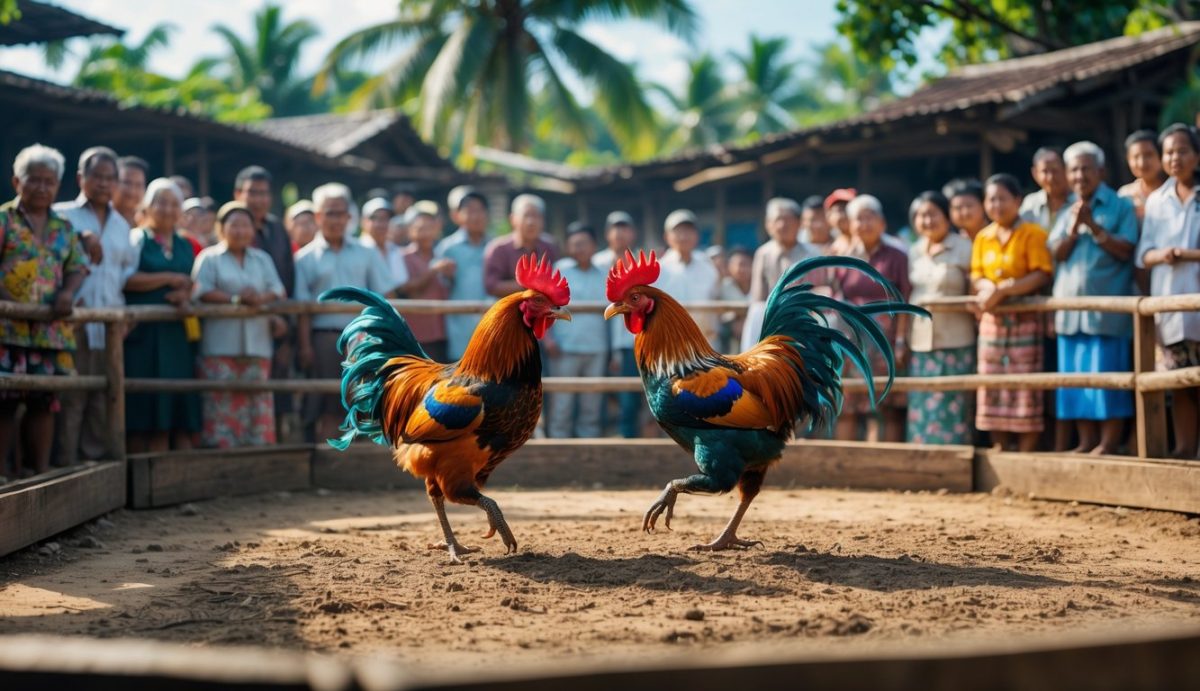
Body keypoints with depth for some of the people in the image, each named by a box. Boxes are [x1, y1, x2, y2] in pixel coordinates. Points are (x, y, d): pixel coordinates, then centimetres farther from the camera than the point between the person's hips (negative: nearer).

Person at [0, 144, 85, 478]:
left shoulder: (64, 228, 16)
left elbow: (77, 268, 13)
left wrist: (68, 293, -7)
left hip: (53, 329, 4)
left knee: (45, 401, 6)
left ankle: (41, 470, 13)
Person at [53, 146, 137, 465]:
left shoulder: (121, 224, 19)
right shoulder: (62, 215, 4)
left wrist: (124, 310, 7)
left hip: (110, 322, 5)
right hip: (74, 320, -5)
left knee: (103, 397, 6)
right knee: (71, 396, -8)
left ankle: (98, 457, 11)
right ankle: (66, 462, -6)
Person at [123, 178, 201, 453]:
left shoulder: (185, 246, 19)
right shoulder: (136, 239, 2)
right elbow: (128, 280, -12)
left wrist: (185, 296, -5)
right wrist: (171, 279, -6)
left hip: (176, 334, 5)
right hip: (143, 331, -5)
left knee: (179, 411, 1)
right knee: (142, 411, -7)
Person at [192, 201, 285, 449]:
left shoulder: (262, 259, 19)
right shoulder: (210, 258, 5)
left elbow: (277, 290, 8)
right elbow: (202, 292, -9)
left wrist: (261, 299, -13)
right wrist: (235, 299, -17)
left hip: (257, 344, 4)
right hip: (220, 347, -4)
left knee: (257, 406, 2)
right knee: (222, 405, -8)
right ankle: (221, 447, -6)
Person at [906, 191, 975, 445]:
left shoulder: (963, 249, -3)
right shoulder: (914, 253, 14)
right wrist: (902, 340, 14)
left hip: (955, 344, -5)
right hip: (919, 344, 5)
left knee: (952, 412, -5)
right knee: (921, 411, 7)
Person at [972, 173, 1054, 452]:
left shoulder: (1032, 233, -7)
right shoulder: (983, 237, 10)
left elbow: (1042, 275, -14)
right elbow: (976, 275, 9)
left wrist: (1003, 290, -21)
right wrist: (986, 288, -14)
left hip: (1025, 318, -6)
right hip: (992, 318, 6)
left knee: (1025, 386, -5)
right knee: (992, 386, 6)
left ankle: (1027, 451, -2)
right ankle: (1000, 449, 13)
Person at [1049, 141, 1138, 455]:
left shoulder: (1120, 206, 1)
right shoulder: (1066, 211, 15)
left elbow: (1125, 250, -8)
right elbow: (1056, 254, 6)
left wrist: (1093, 225, -12)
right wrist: (1074, 227, -8)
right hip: (1071, 307, 5)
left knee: (1107, 376, -6)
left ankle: (1109, 443, -3)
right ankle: (1086, 441, 11)